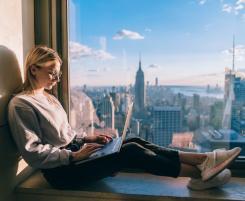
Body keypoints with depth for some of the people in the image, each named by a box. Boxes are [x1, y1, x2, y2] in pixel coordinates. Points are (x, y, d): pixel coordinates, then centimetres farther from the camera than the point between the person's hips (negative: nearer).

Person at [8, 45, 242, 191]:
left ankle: (203, 158, -9)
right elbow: (33, 154, -18)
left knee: (135, 141, -9)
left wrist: (86, 139, 4)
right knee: (130, 151, -21)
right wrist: (74, 155, -19)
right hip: (61, 172, -8)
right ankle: (199, 173, -10)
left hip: (72, 153, 8)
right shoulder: (20, 104, -13)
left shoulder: (48, 98, 15)